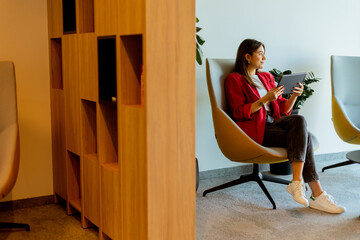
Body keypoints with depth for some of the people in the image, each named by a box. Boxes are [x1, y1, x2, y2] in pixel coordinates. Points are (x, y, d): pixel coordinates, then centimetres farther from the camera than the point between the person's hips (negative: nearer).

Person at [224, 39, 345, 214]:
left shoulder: (267, 77, 22)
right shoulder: (234, 80, 1)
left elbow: (283, 109, 20)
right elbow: (238, 113, -10)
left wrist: (295, 96, 0)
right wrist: (265, 99, -18)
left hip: (273, 124, 6)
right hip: (254, 130, -6)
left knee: (299, 121, -27)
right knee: (302, 136, -25)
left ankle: (297, 182, -30)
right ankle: (317, 194, -27)